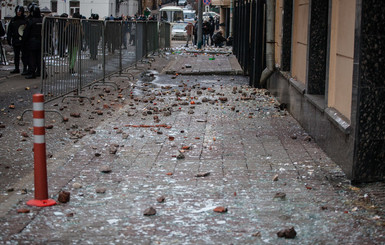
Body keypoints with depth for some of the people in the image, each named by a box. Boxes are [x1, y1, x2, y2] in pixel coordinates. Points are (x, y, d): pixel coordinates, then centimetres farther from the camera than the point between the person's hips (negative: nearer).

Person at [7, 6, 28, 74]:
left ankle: (25, 69, 1)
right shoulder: (13, 20, 10)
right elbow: (9, 30, 12)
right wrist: (8, 39, 6)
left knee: (24, 55, -5)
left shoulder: (25, 20, -3)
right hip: (15, 41, 5)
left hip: (23, 41, -5)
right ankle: (16, 68, 19)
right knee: (16, 55, 11)